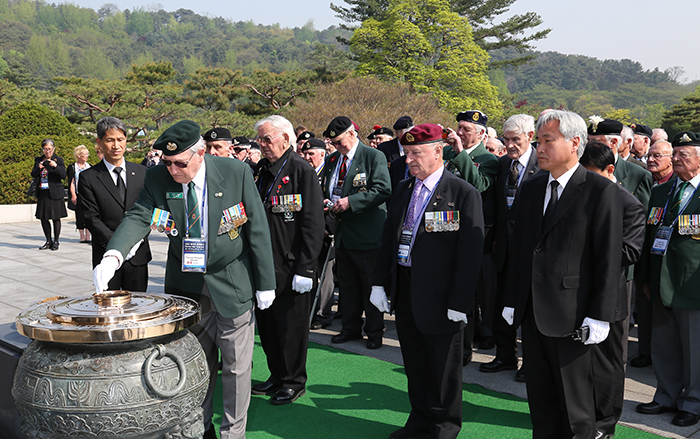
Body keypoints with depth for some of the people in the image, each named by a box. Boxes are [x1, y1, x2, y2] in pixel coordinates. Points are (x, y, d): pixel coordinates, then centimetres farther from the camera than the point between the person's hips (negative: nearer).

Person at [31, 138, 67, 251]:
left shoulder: (58, 160, 1)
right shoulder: (38, 160, 12)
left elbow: (63, 175, -8)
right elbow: (33, 175, 10)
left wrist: (55, 166, -25)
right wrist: (38, 168, -10)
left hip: (55, 194, -4)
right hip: (42, 193, 4)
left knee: (56, 218, -1)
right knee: (43, 218, 6)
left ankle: (56, 241, 9)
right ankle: (48, 241, 18)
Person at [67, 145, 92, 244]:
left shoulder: (89, 166, 14)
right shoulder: (72, 167, 0)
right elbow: (71, 183, -4)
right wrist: (73, 195, -12)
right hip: (79, 195, -3)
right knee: (80, 215, 0)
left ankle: (88, 237, 6)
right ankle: (82, 236, 8)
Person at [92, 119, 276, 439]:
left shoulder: (236, 173, -15)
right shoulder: (158, 178, -8)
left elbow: (257, 229, -10)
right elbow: (138, 217, -16)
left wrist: (265, 283, -7)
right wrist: (112, 256, -36)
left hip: (231, 282, -2)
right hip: (185, 283, 3)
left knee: (236, 366, 7)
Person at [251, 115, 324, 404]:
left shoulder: (302, 171, -11)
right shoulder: (261, 171, 11)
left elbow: (313, 225, -15)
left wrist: (304, 269, -18)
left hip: (291, 268, -7)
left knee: (291, 328, 5)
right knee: (267, 325, 16)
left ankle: (294, 382, 23)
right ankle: (277, 377, 33)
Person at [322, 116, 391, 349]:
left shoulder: (374, 156, -8)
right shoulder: (332, 160, 13)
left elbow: (382, 190, -17)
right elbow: (325, 189, 23)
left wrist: (350, 202, -21)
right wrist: (326, 201, -1)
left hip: (367, 233, -7)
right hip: (343, 233, 7)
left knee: (371, 284, 2)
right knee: (347, 284, 15)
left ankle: (375, 332, 15)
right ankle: (351, 328, 28)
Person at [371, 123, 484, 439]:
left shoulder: (464, 194, -11)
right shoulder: (403, 189, 9)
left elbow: (470, 253, -14)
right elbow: (388, 237, 13)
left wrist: (460, 303, -17)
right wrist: (379, 282, 7)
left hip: (440, 295, -6)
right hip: (404, 291, 6)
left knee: (443, 366, 9)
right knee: (414, 362, 18)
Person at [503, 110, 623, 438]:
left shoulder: (601, 190, -8)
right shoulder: (529, 188, 11)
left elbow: (608, 259, -10)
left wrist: (599, 317, -13)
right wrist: (512, 300, 11)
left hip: (571, 316, -6)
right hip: (531, 312, 6)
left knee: (575, 404, 6)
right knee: (539, 396, 16)